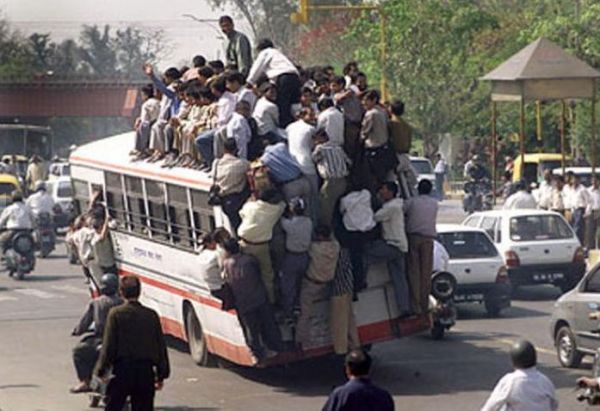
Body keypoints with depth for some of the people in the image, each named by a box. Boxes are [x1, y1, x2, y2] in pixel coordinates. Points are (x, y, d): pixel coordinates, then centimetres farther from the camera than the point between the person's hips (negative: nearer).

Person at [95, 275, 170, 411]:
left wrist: (102, 370, 0)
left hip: (122, 370, -2)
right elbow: (161, 347, 5)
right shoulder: (151, 315, 1)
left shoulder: (116, 314, -6)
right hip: (146, 372, 2)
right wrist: (161, 374, 12)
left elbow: (108, 345, -8)